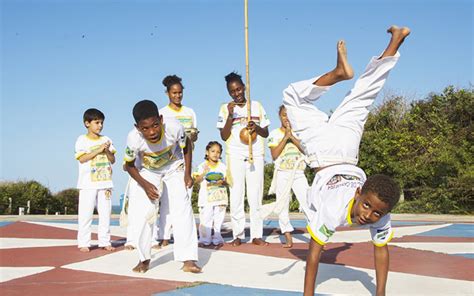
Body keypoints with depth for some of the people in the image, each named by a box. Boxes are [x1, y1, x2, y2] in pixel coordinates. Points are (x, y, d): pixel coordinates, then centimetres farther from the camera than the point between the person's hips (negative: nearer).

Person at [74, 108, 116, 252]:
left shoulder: (106, 140, 12)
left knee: (105, 212, 5)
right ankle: (83, 243, 2)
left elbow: (112, 160, 9)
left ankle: (105, 241, 11)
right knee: (86, 213, -3)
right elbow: (82, 159, -11)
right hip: (88, 183, -4)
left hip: (105, 182, 4)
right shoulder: (82, 140, 1)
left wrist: (108, 151, -10)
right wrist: (98, 150, -16)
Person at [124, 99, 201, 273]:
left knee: (182, 207, -15)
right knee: (142, 212, -7)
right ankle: (144, 259, 13)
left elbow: (186, 146, -10)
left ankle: (188, 260, -12)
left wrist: (187, 174, -15)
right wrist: (145, 185, -23)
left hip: (174, 168, 0)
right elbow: (129, 165, -12)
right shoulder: (133, 139, -34)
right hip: (148, 172, 1)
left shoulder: (174, 128, -35)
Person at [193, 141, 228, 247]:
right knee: (205, 219, -4)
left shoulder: (223, 166, 10)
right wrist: (203, 174, -23)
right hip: (206, 197, -2)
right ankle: (205, 239, 3)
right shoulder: (202, 166, 2)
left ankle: (217, 239, 12)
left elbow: (227, 181, 10)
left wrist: (223, 182, -12)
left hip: (220, 197, 2)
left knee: (218, 220, 5)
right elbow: (197, 180, -6)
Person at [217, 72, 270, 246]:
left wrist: (256, 127, -10)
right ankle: (238, 235, 1)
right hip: (235, 157, -1)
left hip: (256, 155, 1)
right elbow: (224, 136, -2)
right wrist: (230, 115, -13)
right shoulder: (225, 108, 4)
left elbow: (266, 133, 11)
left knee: (255, 197, -1)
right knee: (236, 197, -4)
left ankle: (256, 235, 2)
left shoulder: (256, 106, 9)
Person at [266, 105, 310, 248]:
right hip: (282, 174, 0)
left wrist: (292, 136, -12)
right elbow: (274, 155, -7)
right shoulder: (274, 134, 3)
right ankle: (288, 239, 7)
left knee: (307, 203, -11)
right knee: (282, 206, 1)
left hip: (298, 173, 0)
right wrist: (285, 137, -11)